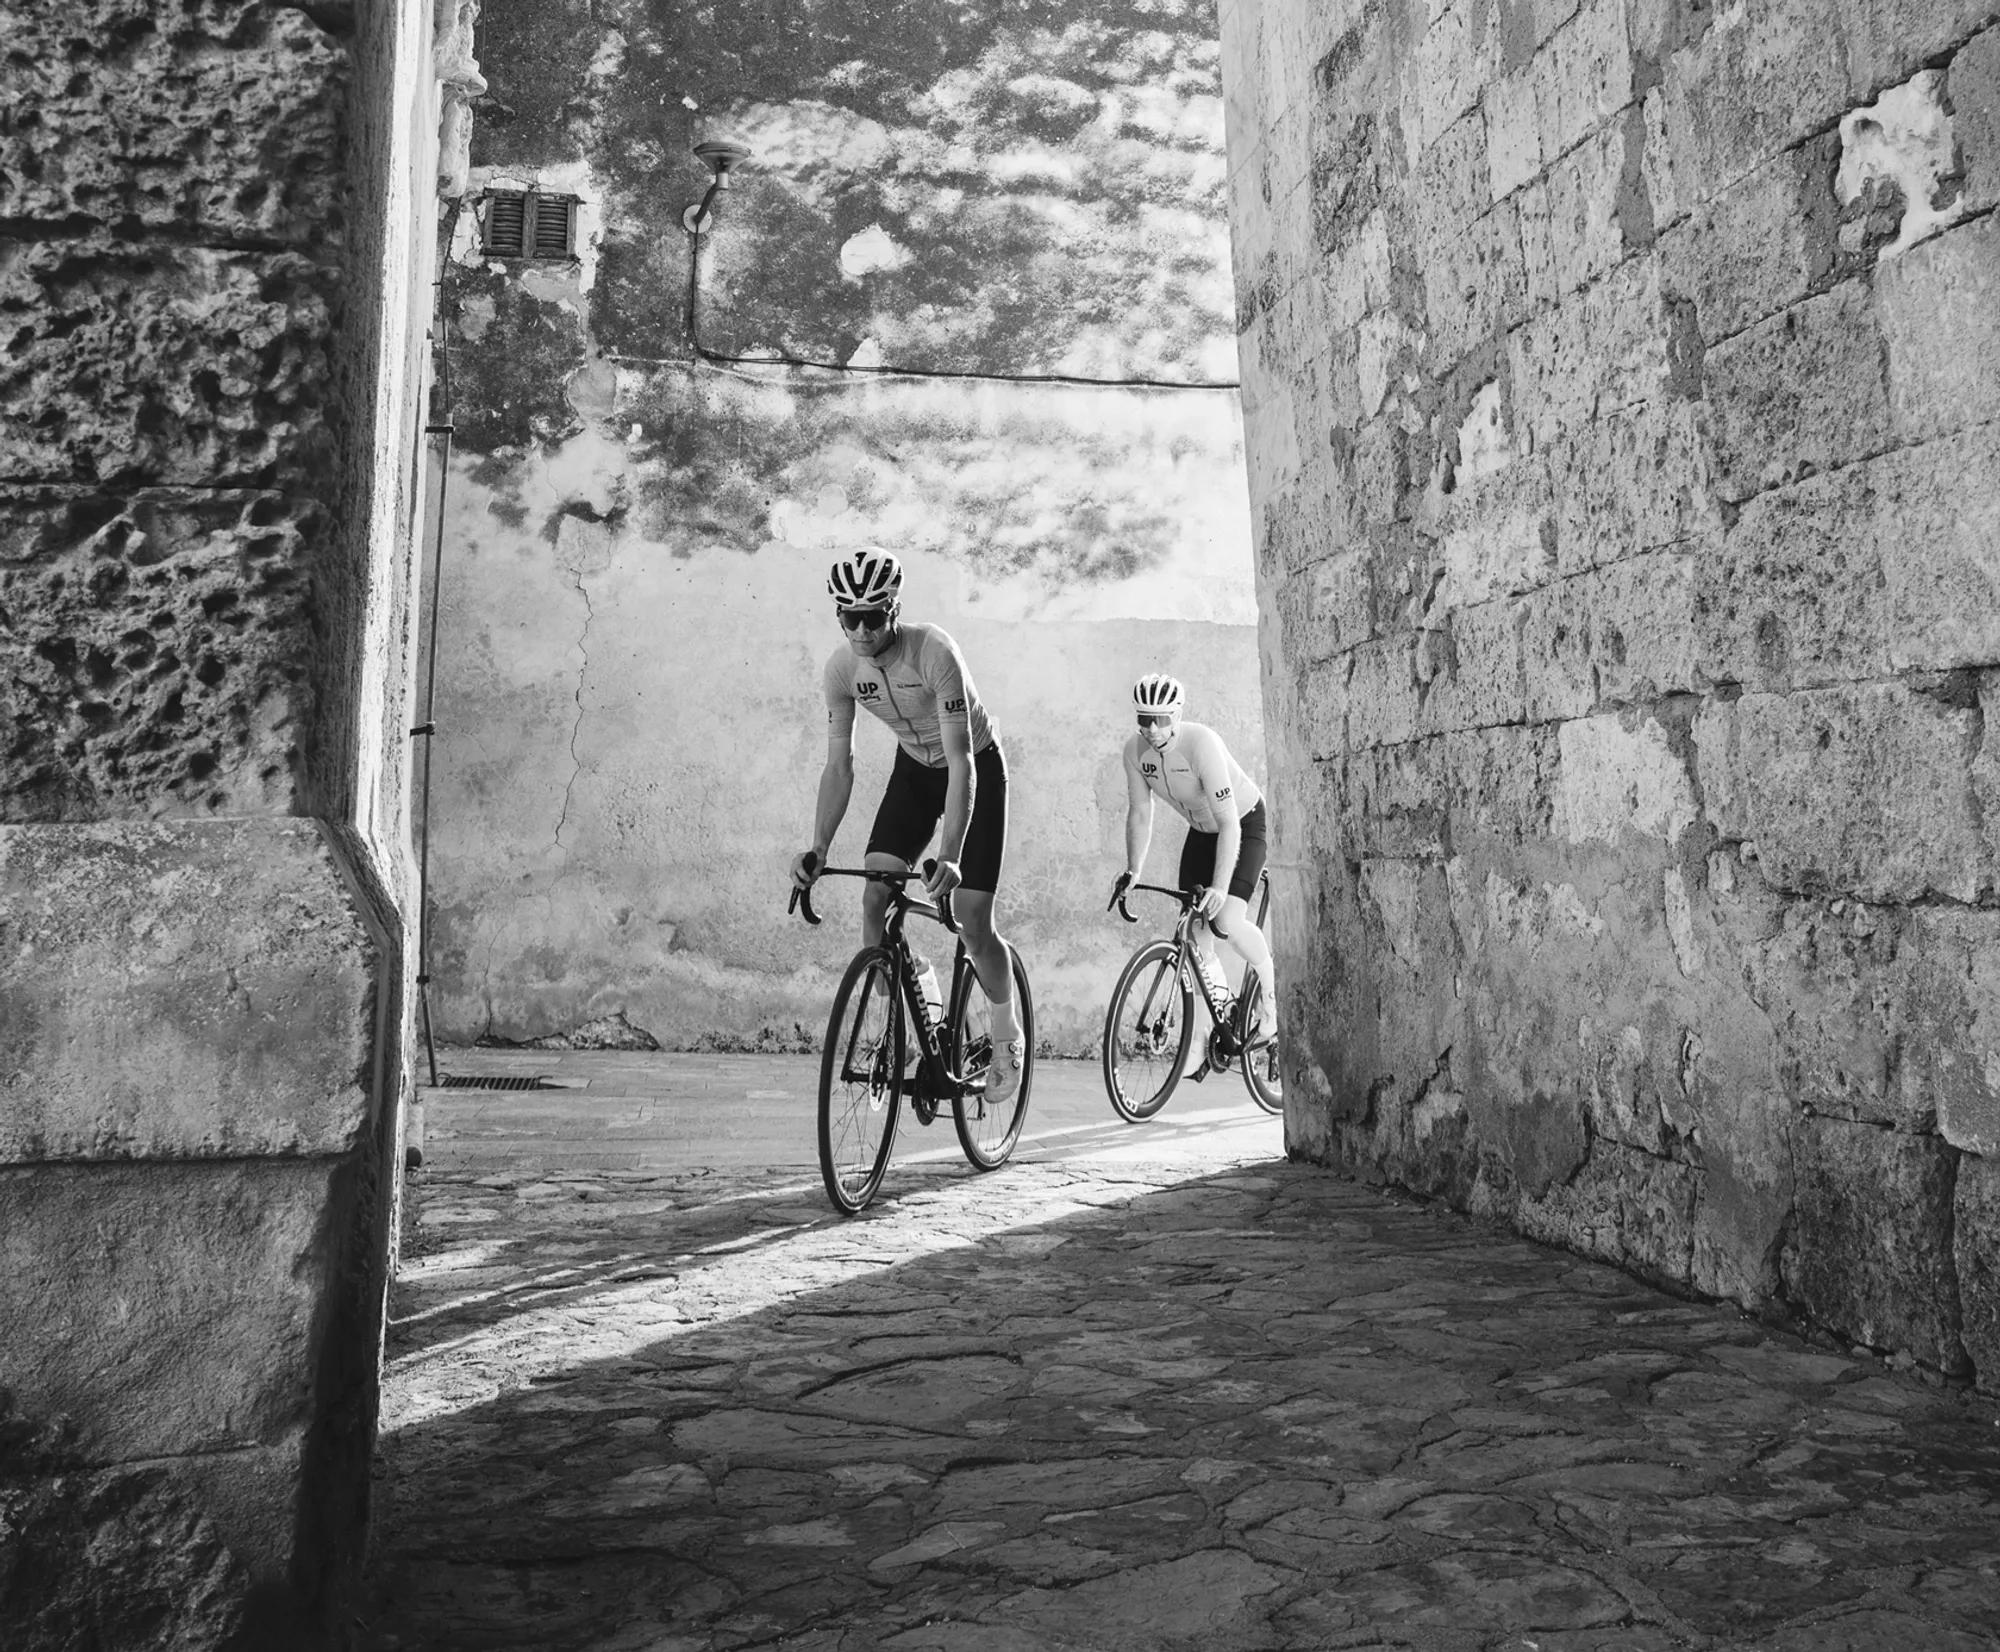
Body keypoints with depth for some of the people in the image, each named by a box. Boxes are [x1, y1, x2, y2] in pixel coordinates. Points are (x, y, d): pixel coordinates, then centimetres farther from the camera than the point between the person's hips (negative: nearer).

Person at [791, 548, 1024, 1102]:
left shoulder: (934, 653, -33)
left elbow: (961, 761, -36)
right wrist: (818, 849, -24)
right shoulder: (841, 668, -17)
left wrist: (950, 857, -44)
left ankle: (1008, 1038, 16)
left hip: (975, 769, -5)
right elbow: (839, 766, -12)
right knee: (874, 896, -12)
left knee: (971, 920, -8)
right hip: (914, 769, 5)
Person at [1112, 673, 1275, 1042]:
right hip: (1201, 830, 6)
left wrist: (1219, 887, -42)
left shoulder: (1201, 744, -33)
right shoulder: (1135, 751, -15)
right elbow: (1139, 813, -3)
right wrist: (1131, 871, -11)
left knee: (1226, 922, -24)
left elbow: (1228, 822, -36)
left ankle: (1270, 985, 4)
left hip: (1245, 823, -6)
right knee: (1193, 930, -3)